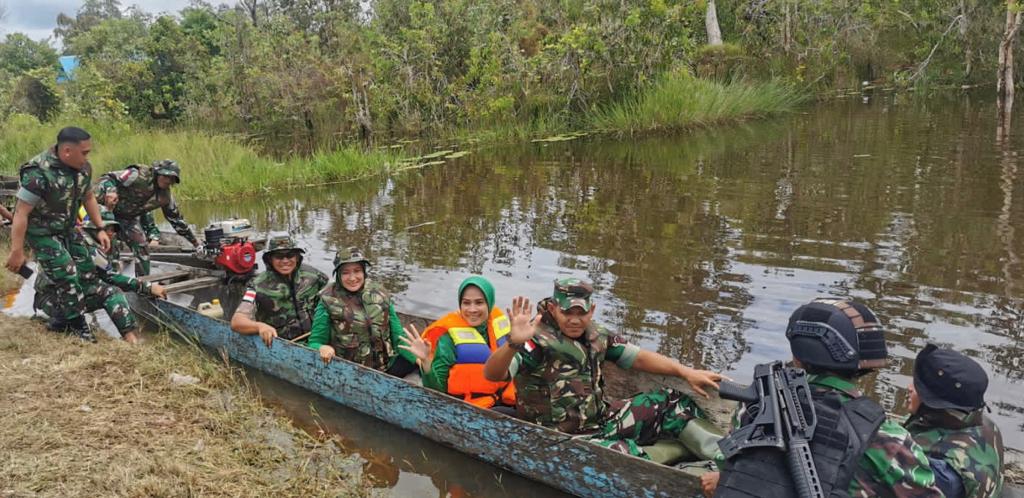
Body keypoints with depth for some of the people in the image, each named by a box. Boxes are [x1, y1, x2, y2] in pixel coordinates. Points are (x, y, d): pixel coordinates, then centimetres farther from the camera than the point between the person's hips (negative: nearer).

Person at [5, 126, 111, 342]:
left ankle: (60, 316, 26)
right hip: (42, 233, -7)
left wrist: (100, 228, 7)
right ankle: (77, 325, 7)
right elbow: (21, 213, -25)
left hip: (67, 228, 7)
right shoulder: (38, 173, -30)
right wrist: (17, 251, -22)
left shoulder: (83, 168, -9)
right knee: (67, 277, -10)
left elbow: (88, 197, 9)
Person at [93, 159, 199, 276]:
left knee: (142, 248, 1)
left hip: (129, 217, 6)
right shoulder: (138, 176, -26)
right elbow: (107, 178, -29)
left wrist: (195, 242, 5)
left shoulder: (165, 196, -7)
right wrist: (110, 190, -55)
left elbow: (176, 219, 4)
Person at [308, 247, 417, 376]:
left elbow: (398, 336, 8)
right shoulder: (329, 301, -5)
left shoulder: (380, 294, 4)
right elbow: (314, 342, -1)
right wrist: (322, 348, -25)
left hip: (385, 369, 1)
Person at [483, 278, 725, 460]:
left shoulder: (596, 336, 3)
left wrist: (686, 372, 0)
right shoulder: (538, 340, -19)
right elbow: (492, 375, -31)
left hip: (600, 420, 8)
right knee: (624, 452, -35)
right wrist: (513, 342, -51)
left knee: (669, 403, 3)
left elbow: (639, 357, 9)